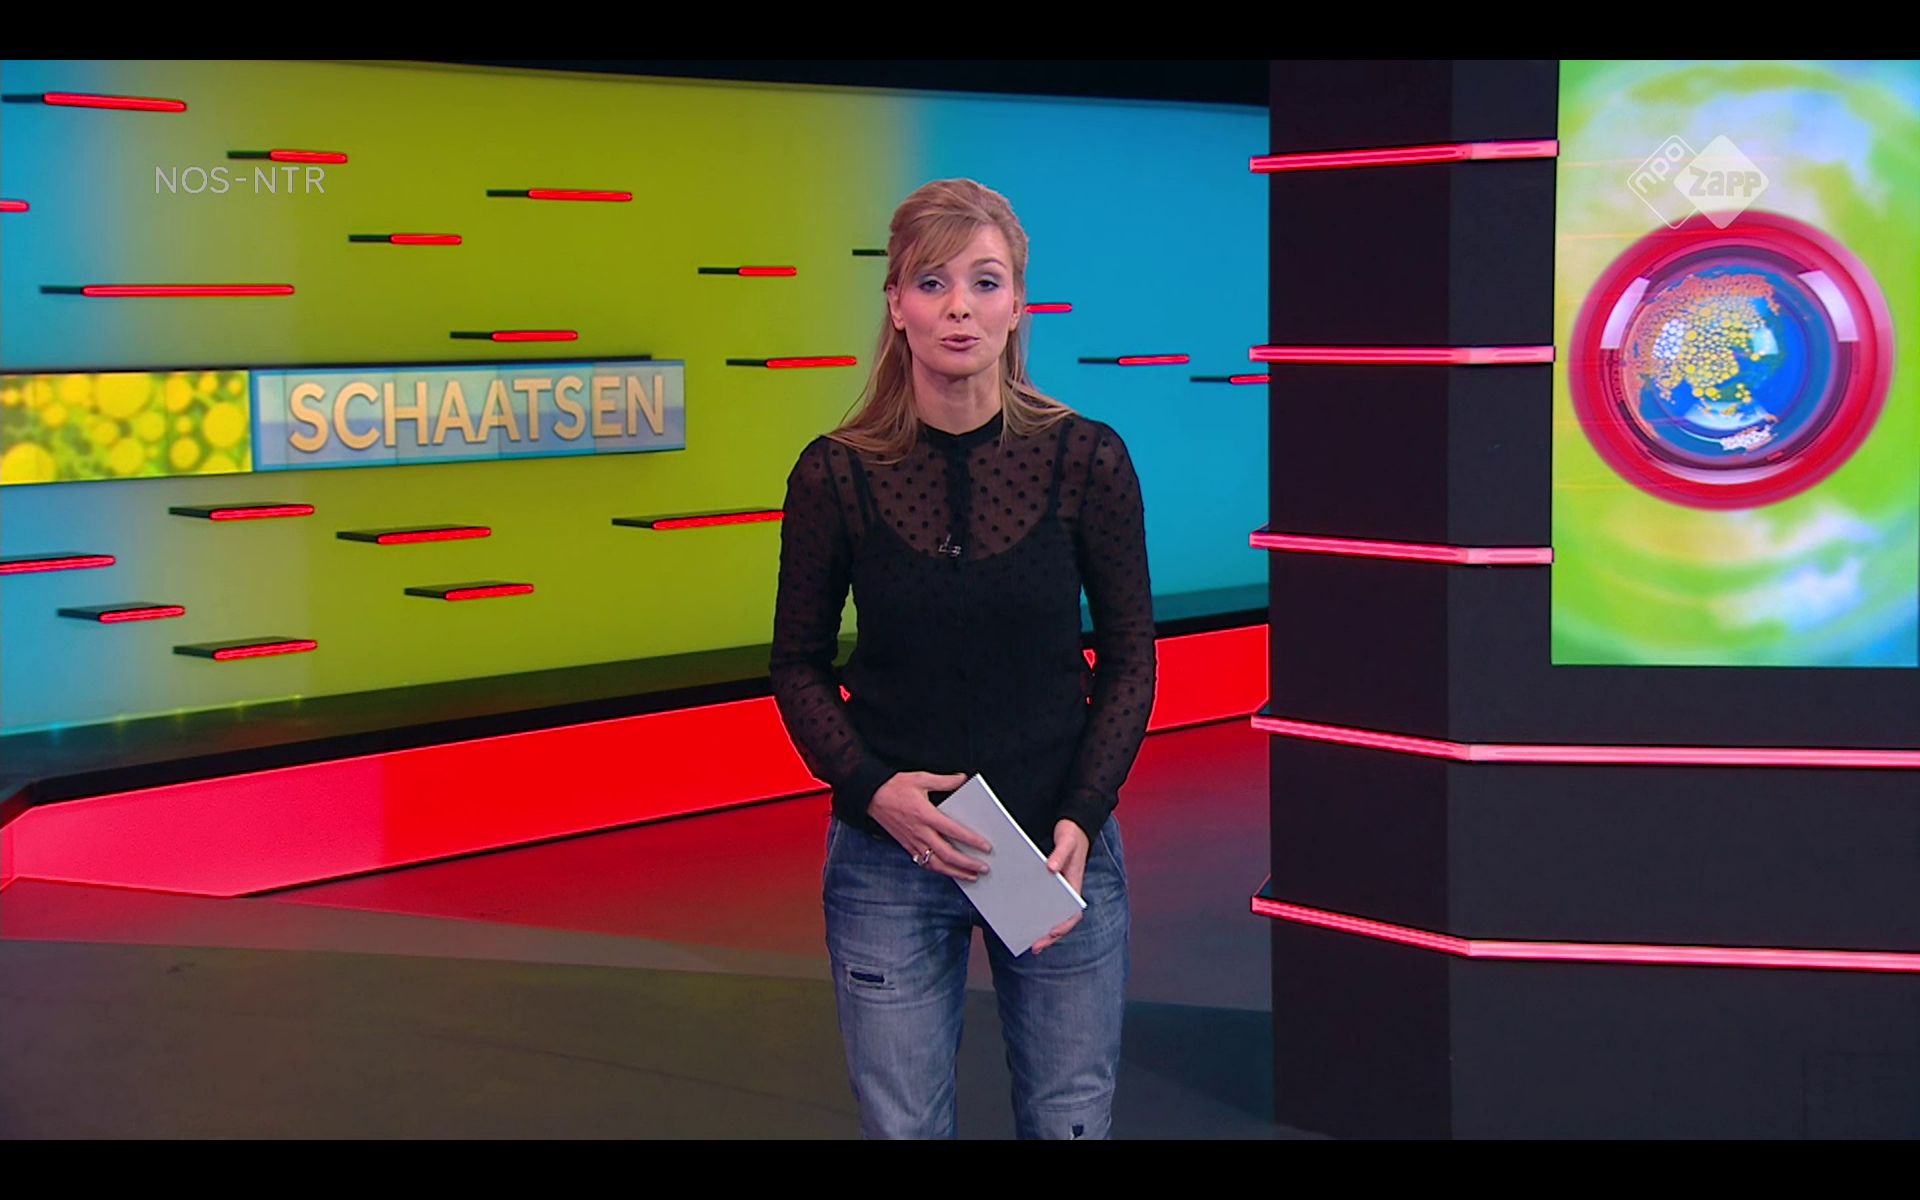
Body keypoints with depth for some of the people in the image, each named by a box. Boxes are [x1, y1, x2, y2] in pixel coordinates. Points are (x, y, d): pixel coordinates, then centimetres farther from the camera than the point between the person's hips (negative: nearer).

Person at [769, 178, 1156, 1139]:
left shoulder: (1086, 460, -5)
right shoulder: (836, 473, -5)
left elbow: (1128, 658, 1)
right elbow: (799, 664, 4)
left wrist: (1080, 820, -10)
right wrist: (870, 788, -12)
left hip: (1059, 845, 0)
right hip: (889, 855, 0)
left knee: (1070, 1122, 8)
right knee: (902, 1126, 7)